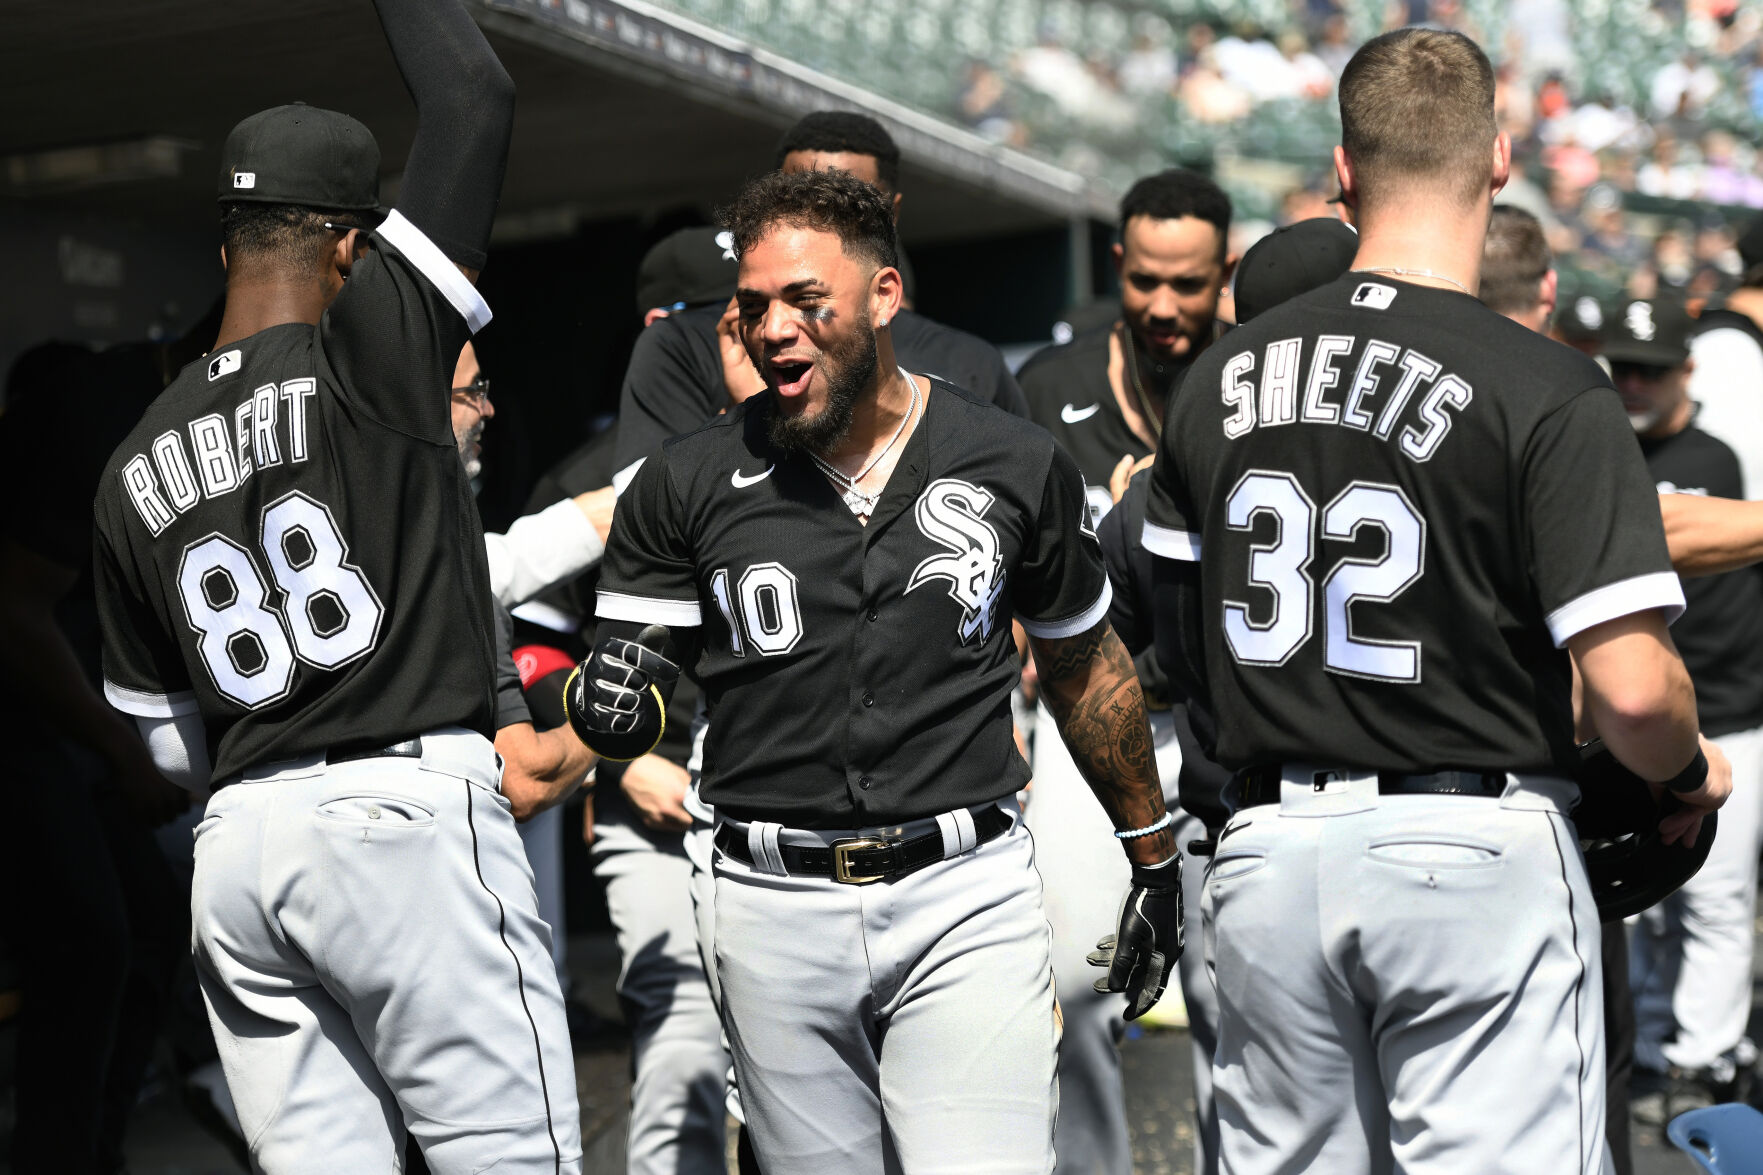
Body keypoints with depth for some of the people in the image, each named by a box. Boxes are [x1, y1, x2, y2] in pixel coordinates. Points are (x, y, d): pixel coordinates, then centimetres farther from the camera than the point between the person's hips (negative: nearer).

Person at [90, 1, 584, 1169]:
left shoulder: (134, 470, 13)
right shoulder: (367, 356, -4)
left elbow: (169, 740, 17)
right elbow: (475, 97, -2)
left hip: (235, 847, 6)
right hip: (408, 810, -6)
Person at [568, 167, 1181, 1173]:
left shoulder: (1015, 466, 0)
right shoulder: (691, 483, 0)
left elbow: (1086, 664, 14)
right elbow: (629, 705, 5)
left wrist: (1154, 855, 20)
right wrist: (609, 705, -19)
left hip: (965, 896, -1)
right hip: (777, 906, 2)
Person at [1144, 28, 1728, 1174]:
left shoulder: (1219, 375, 5)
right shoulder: (1549, 391, -11)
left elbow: (1178, 648, 13)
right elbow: (1629, 686, -17)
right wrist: (1692, 773, 5)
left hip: (1267, 853, 5)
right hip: (1476, 855, -5)